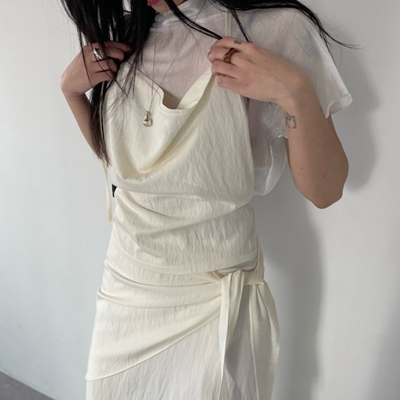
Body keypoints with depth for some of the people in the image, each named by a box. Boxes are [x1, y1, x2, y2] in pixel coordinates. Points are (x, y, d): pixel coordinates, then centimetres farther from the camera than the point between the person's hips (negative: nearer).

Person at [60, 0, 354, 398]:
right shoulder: (125, 36, 1)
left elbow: (325, 192, -13)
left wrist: (297, 95, -28)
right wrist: (71, 89, -1)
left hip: (213, 302, -4)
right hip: (123, 288, 5)